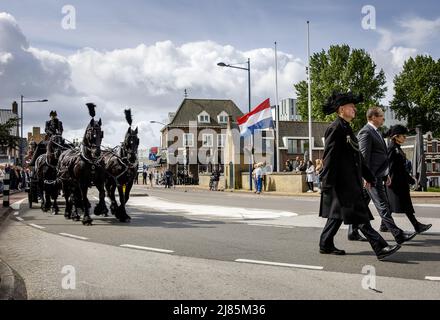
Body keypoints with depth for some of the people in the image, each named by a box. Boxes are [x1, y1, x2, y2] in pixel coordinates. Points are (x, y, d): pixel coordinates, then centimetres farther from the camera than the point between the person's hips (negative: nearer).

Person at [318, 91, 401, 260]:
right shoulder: (335, 129, -13)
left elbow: (358, 156, 23)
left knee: (337, 214, 14)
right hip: (343, 182, -11)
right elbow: (329, 156, -18)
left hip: (351, 181, 11)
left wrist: (368, 176, 24)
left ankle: (326, 245, 22)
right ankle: (380, 248, -9)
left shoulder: (347, 128, 18)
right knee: (360, 216, -9)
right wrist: (327, 183, -22)